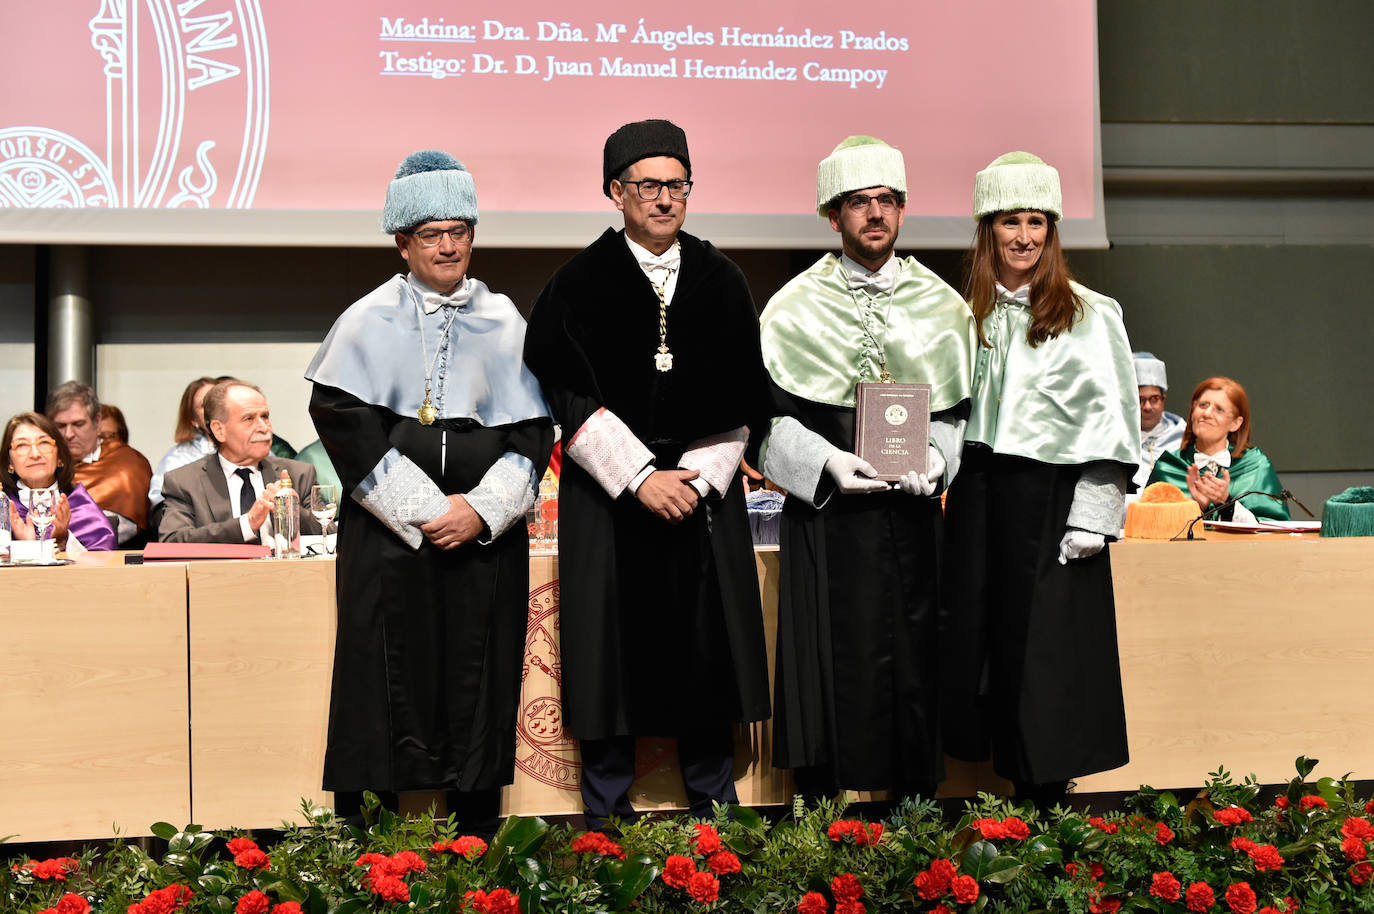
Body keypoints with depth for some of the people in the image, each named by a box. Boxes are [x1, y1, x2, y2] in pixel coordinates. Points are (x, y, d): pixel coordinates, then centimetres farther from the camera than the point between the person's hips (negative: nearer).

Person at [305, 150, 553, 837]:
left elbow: (531, 431, 6)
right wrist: (423, 511, -12)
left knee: (478, 688, 4)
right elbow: (345, 423, -5)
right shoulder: (368, 323, 4)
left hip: (486, 538, 2)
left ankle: (477, 847, 11)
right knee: (386, 684, -3)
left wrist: (482, 509, -9)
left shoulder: (505, 323, 10)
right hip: (388, 537, -2)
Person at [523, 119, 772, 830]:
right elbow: (568, 397, -7)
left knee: (707, 651, 5)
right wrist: (640, 477, -14)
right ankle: (608, 818, 13)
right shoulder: (580, 283, 0)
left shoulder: (721, 282, 8)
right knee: (613, 651, 1)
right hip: (609, 494, -2)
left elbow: (739, 398, 7)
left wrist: (698, 477, -7)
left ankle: (713, 812, 17)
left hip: (702, 490, 3)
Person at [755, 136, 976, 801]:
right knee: (829, 667, -1)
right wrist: (827, 461, -16)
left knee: (912, 666, 4)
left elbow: (963, 408, 11)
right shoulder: (795, 307, 2)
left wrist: (936, 457, -8)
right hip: (825, 513, -2)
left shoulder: (942, 307, 9)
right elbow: (768, 416, 0)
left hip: (913, 515, 2)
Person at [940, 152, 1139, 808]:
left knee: (1045, 646, -1)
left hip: (1051, 498, -4)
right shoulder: (968, 315, 12)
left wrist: (1092, 517, -12)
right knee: (976, 633, 4)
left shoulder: (1089, 316, -1)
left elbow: (1110, 417, -5)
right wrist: (948, 483, 7)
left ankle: (1045, 795, 10)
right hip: (976, 500, 5)